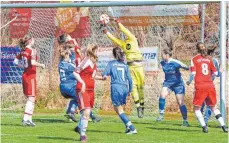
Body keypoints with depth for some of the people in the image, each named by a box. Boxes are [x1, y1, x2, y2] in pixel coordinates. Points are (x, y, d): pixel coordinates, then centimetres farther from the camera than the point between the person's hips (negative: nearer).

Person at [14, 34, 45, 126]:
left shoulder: (23, 51, 8)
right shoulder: (32, 50, -13)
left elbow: (15, 61, 12)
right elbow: (33, 62, -26)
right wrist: (41, 65, -11)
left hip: (25, 75, 8)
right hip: (31, 76, -8)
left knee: (30, 98, 15)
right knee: (31, 98, -5)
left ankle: (29, 119, 16)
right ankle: (26, 119, -11)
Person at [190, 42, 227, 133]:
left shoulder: (194, 59, 0)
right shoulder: (209, 59, 9)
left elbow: (193, 73, -5)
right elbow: (215, 73, 11)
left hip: (200, 86, -3)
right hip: (210, 85, 3)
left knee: (197, 108, 6)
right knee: (213, 107, 16)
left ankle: (204, 126, -10)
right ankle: (223, 126, 7)